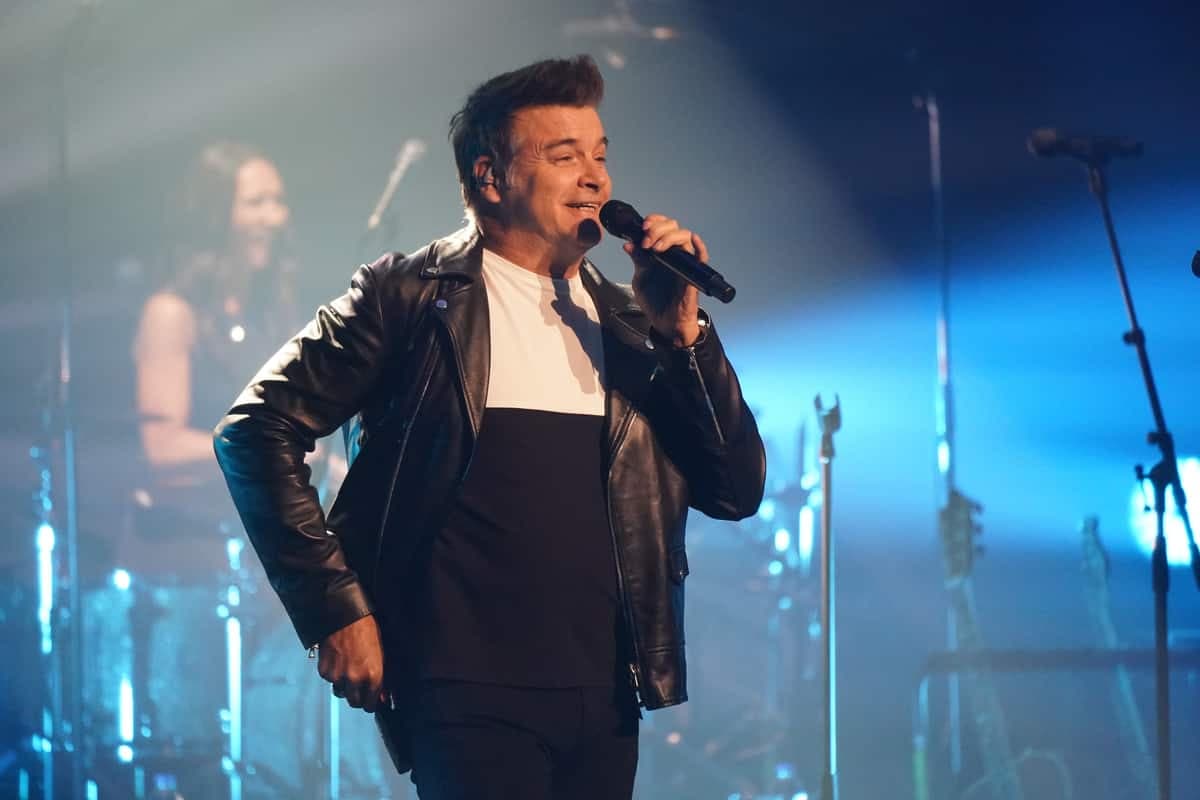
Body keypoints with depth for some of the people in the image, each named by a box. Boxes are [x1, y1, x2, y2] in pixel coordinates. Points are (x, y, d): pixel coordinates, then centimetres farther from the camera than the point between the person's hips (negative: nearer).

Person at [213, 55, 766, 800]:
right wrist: (334, 611, -8)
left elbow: (737, 491, 10)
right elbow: (259, 429, -3)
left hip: (605, 701, 5)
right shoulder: (412, 296, 0)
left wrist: (683, 330, -2)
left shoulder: (628, 321, 13)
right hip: (474, 700, -5)